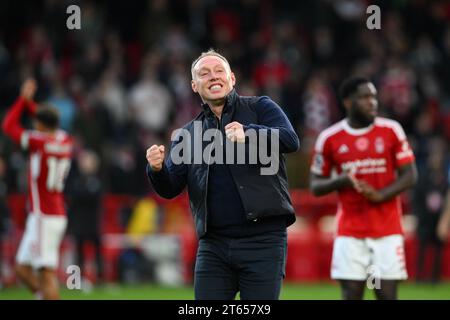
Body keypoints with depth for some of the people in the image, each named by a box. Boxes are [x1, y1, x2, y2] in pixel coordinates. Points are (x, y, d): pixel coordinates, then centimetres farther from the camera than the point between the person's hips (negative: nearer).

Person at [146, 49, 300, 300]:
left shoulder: (260, 108, 6)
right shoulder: (188, 134, 15)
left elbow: (290, 140, -12)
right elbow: (170, 189, 9)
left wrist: (249, 133, -29)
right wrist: (157, 169, -15)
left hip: (262, 239, -3)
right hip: (214, 244, 3)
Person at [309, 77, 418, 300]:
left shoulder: (391, 131, 1)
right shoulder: (329, 138, 1)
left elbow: (410, 176, 1)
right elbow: (315, 186, 7)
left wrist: (380, 195, -15)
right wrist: (341, 181, -14)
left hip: (387, 230, 0)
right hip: (350, 231, 0)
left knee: (387, 295, -3)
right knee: (351, 296, -3)